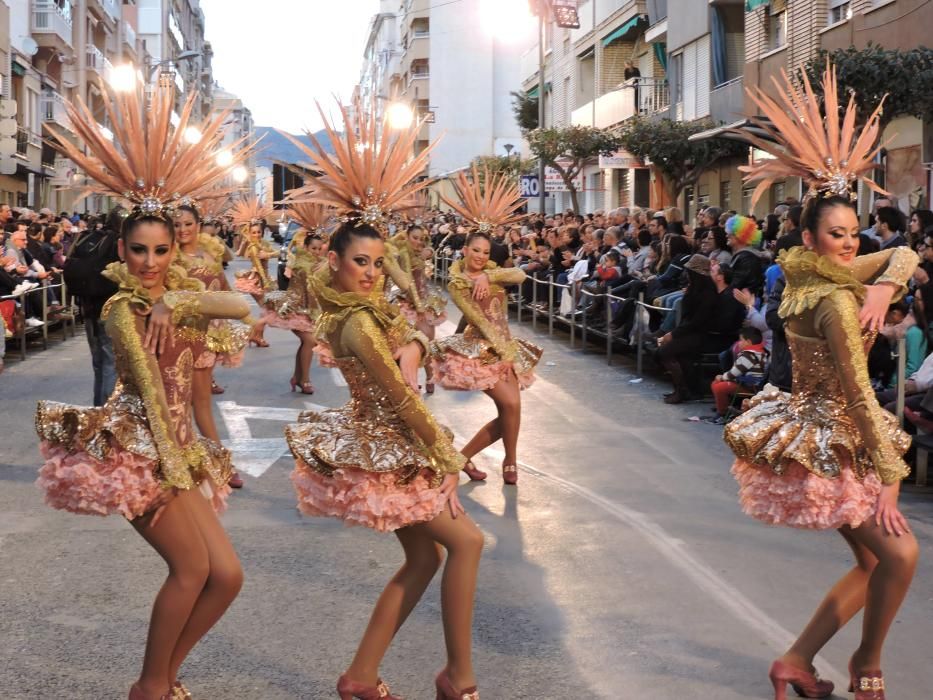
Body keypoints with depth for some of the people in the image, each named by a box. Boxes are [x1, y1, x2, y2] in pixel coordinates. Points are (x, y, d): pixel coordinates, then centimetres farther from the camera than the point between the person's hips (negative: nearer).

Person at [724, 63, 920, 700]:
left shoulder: (814, 275, 4)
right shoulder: (836, 300, -22)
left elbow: (904, 256, 8)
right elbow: (860, 395, -22)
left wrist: (882, 288, -15)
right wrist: (888, 475, -19)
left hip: (819, 431, 10)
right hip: (829, 441, -10)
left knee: (873, 563, 13)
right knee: (899, 553, -6)